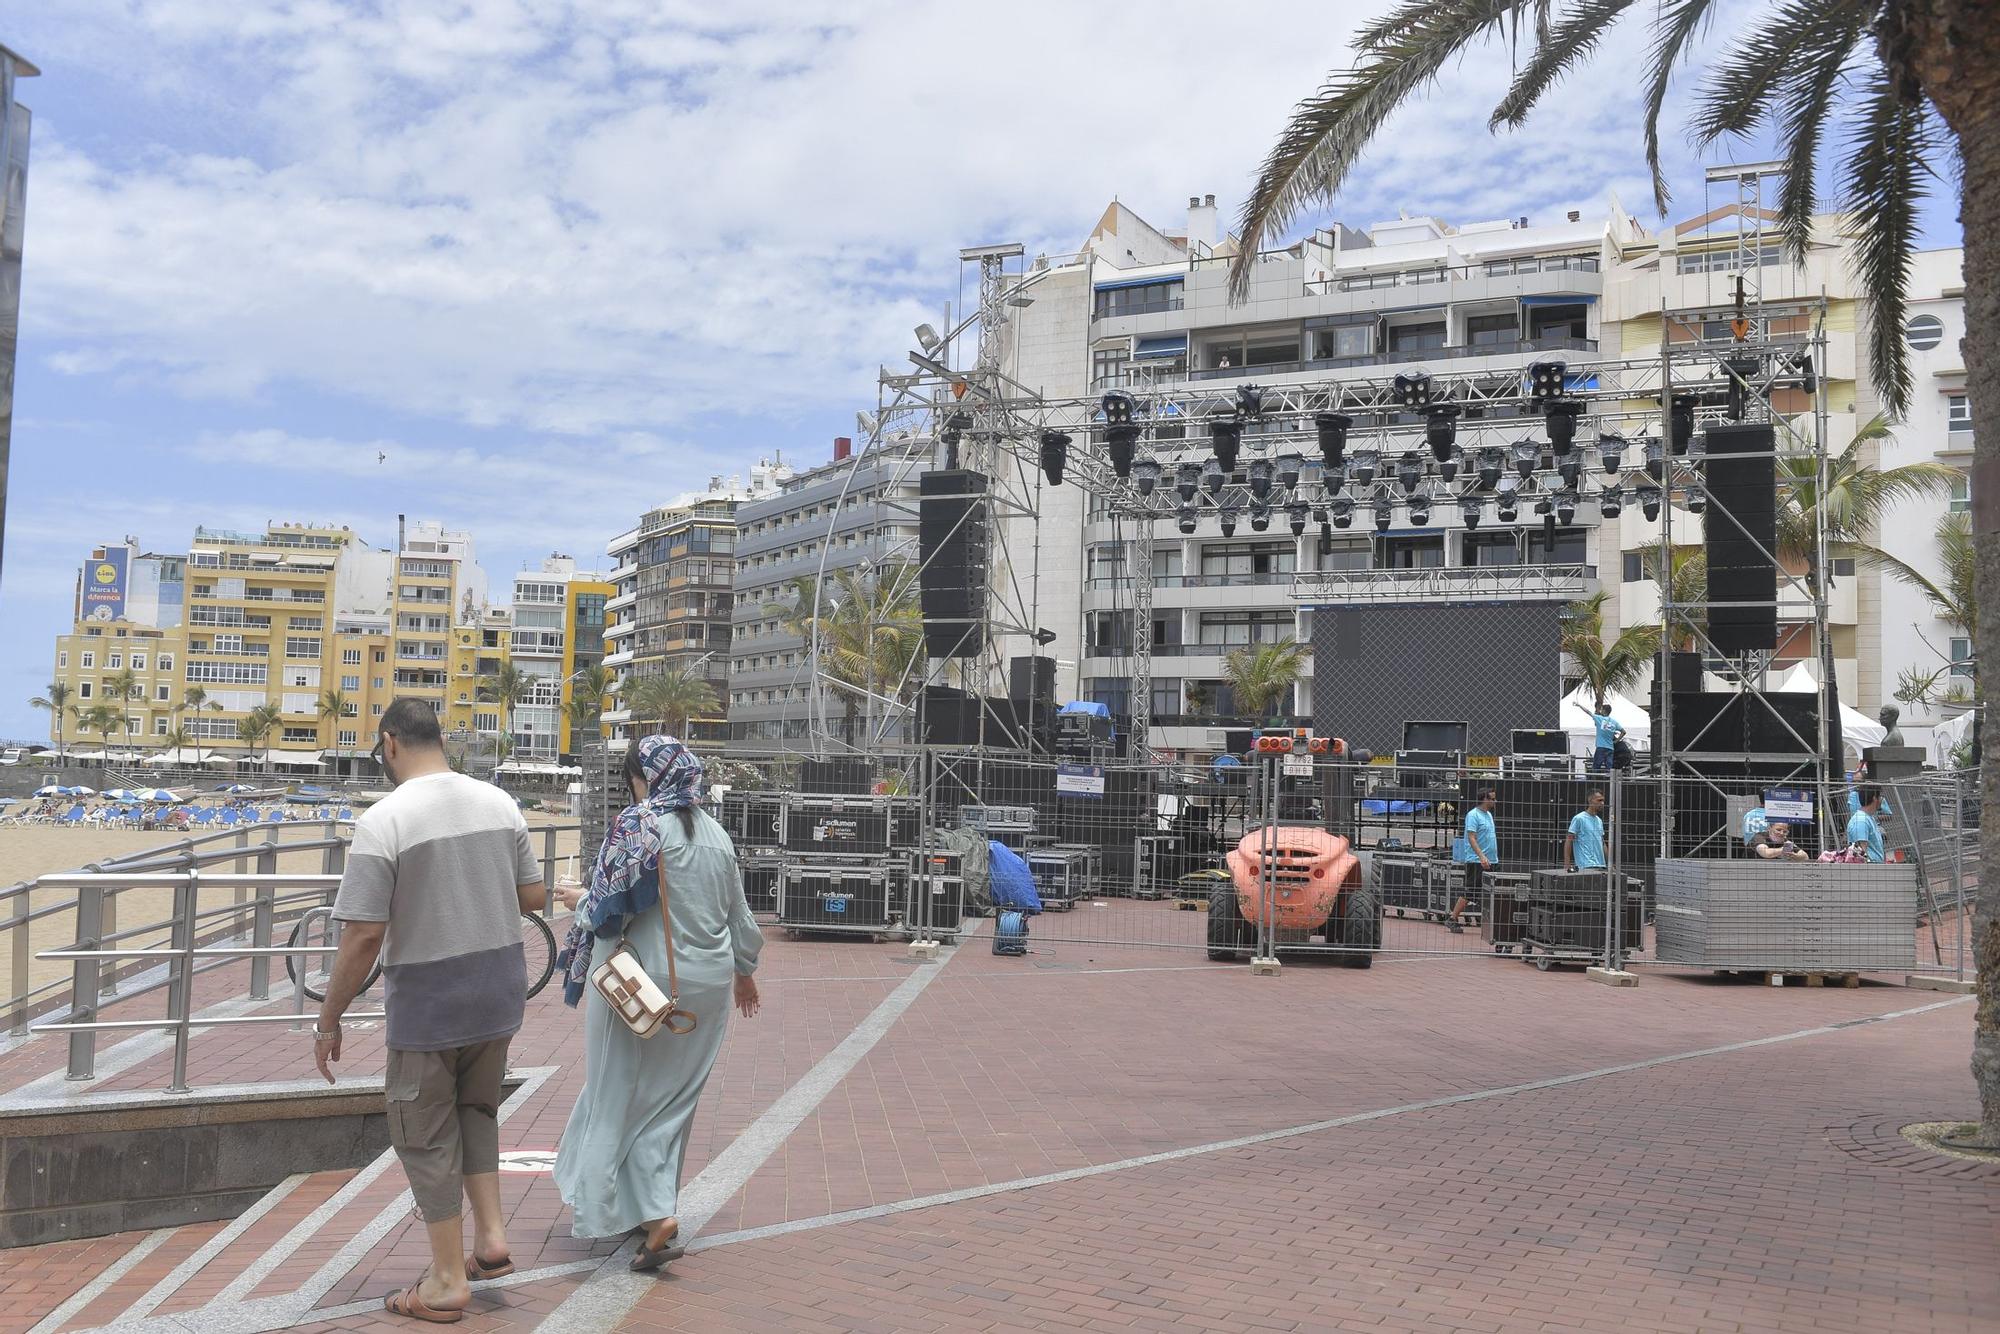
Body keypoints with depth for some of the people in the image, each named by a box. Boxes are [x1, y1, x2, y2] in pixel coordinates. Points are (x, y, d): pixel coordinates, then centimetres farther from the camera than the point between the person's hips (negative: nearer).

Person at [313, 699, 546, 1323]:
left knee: (428, 1136, 10)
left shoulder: (382, 820, -16)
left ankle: (448, 1280, 19)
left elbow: (363, 936, -17)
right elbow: (534, 896, 7)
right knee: (477, 1109, 26)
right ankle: (491, 1235, 22)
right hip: (499, 991, 5)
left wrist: (329, 1019, -6)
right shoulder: (498, 802, 0)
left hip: (427, 998, -5)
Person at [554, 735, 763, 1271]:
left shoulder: (638, 825, -14)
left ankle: (656, 1218, -6)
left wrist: (580, 899, 6)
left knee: (626, 1094, 3)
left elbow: (611, 906, -17)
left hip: (645, 983, -6)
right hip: (708, 982, 6)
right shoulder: (715, 832, 6)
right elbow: (737, 910, 14)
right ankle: (659, 1202, 27)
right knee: (674, 1096, 17)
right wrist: (745, 970, 28)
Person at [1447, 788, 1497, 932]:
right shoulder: (1473, 815, -12)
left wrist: (1493, 857, 20)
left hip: (1489, 861, 9)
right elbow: (1471, 837, -20)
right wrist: (1481, 856, -29)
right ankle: (1453, 919, -1)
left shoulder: (1489, 815, 16)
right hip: (1475, 861, -9)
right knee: (1470, 891, -7)